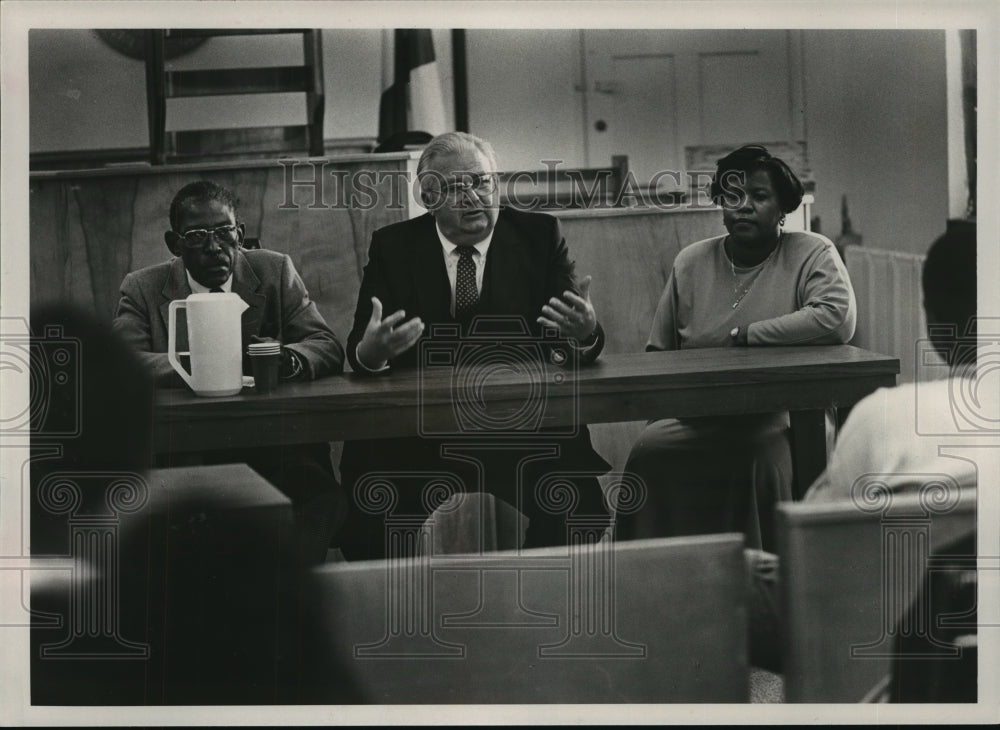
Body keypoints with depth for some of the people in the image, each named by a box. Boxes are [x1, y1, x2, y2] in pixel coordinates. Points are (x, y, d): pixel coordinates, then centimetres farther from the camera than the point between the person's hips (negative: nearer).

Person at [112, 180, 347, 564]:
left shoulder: (275, 271, 11)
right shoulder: (143, 288, 8)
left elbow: (328, 347, 4)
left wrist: (286, 358, -20)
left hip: (276, 447, 1)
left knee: (322, 497, -30)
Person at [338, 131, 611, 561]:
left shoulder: (539, 235, 7)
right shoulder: (393, 246, 8)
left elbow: (577, 354, 1)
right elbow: (357, 350, -2)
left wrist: (584, 335, -23)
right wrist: (369, 352, -26)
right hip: (415, 436, 0)